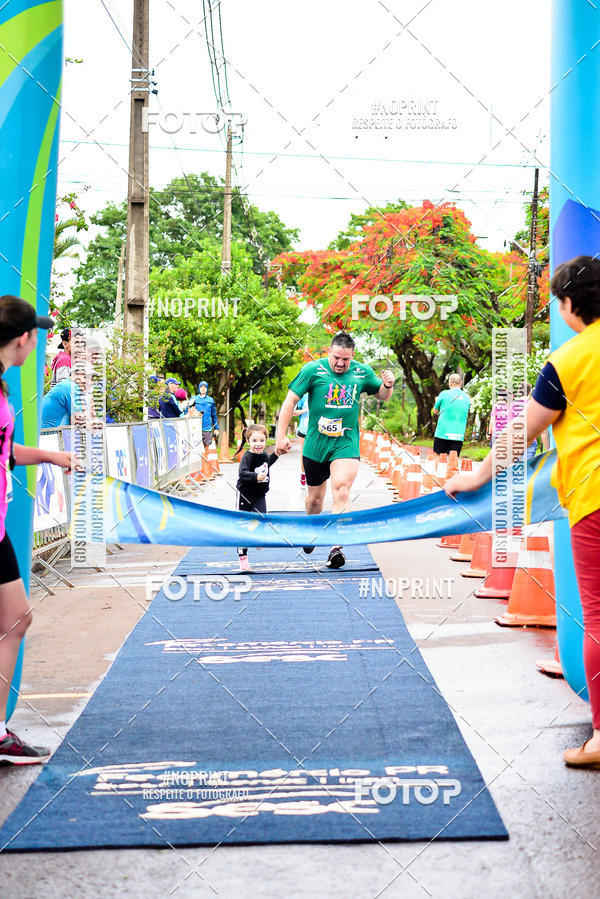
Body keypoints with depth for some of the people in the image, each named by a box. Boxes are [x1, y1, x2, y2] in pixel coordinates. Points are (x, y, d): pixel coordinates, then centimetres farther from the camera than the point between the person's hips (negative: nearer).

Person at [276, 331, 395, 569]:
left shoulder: (363, 372, 2)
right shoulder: (313, 370, -6)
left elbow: (382, 395, 19)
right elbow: (291, 401, -4)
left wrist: (387, 385, -5)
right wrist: (281, 436, -8)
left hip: (347, 445, 0)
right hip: (315, 444, 0)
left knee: (341, 490, -22)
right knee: (314, 498, 12)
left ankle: (336, 548, -24)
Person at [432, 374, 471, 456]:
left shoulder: (444, 394, 0)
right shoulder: (467, 397, 8)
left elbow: (435, 411, 11)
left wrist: (436, 401, 30)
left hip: (442, 433, -2)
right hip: (459, 435, 2)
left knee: (437, 456, 9)